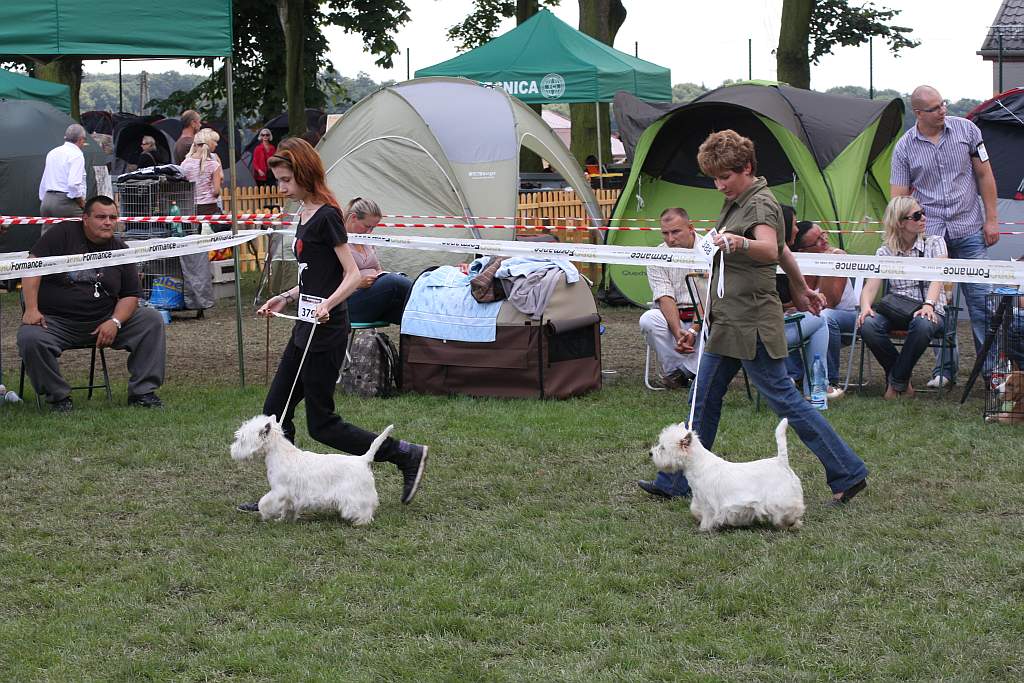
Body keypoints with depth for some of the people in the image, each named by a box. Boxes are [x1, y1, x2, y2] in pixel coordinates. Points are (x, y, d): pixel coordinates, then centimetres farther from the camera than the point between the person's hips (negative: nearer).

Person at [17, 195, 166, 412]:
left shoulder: (121, 250, 7)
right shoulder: (64, 234, -4)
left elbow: (130, 295, 6)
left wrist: (115, 322, -14)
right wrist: (31, 309, -22)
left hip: (103, 322, 3)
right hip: (55, 320, -3)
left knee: (152, 319, -12)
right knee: (30, 338, -34)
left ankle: (142, 391, -7)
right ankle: (58, 395, -9)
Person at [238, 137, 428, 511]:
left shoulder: (326, 216, -16)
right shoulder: (305, 215, 12)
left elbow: (352, 275, -18)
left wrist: (327, 305, -32)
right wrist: (286, 297, 13)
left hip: (325, 333, -10)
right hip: (306, 330, 10)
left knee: (321, 422, -4)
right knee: (275, 411, 9)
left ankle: (406, 455, 4)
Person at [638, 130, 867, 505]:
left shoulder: (760, 203, -14)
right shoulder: (738, 202, 14)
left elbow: (771, 251, -35)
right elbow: (784, 251, 27)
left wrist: (740, 243, -56)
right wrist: (800, 288, 38)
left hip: (751, 322, -10)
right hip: (730, 320, 10)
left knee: (784, 398, -7)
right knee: (704, 399, 11)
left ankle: (848, 473, -1)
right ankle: (676, 483, 16)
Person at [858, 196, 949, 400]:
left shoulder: (934, 242, 6)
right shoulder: (885, 252, 9)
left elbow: (937, 277, -10)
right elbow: (871, 286, -3)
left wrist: (928, 305, -29)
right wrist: (866, 306, -26)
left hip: (928, 311, -2)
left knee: (922, 325, -40)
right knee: (867, 326, -31)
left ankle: (896, 381, -18)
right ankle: (903, 378, -9)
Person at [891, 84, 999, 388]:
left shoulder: (966, 130, 1)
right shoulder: (904, 148, -1)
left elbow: (985, 175, 6)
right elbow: (898, 199, -1)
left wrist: (991, 219, 2)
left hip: (969, 230, 0)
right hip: (929, 234, 0)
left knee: (980, 300, -2)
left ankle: (991, 367, 4)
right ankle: (945, 368, 11)